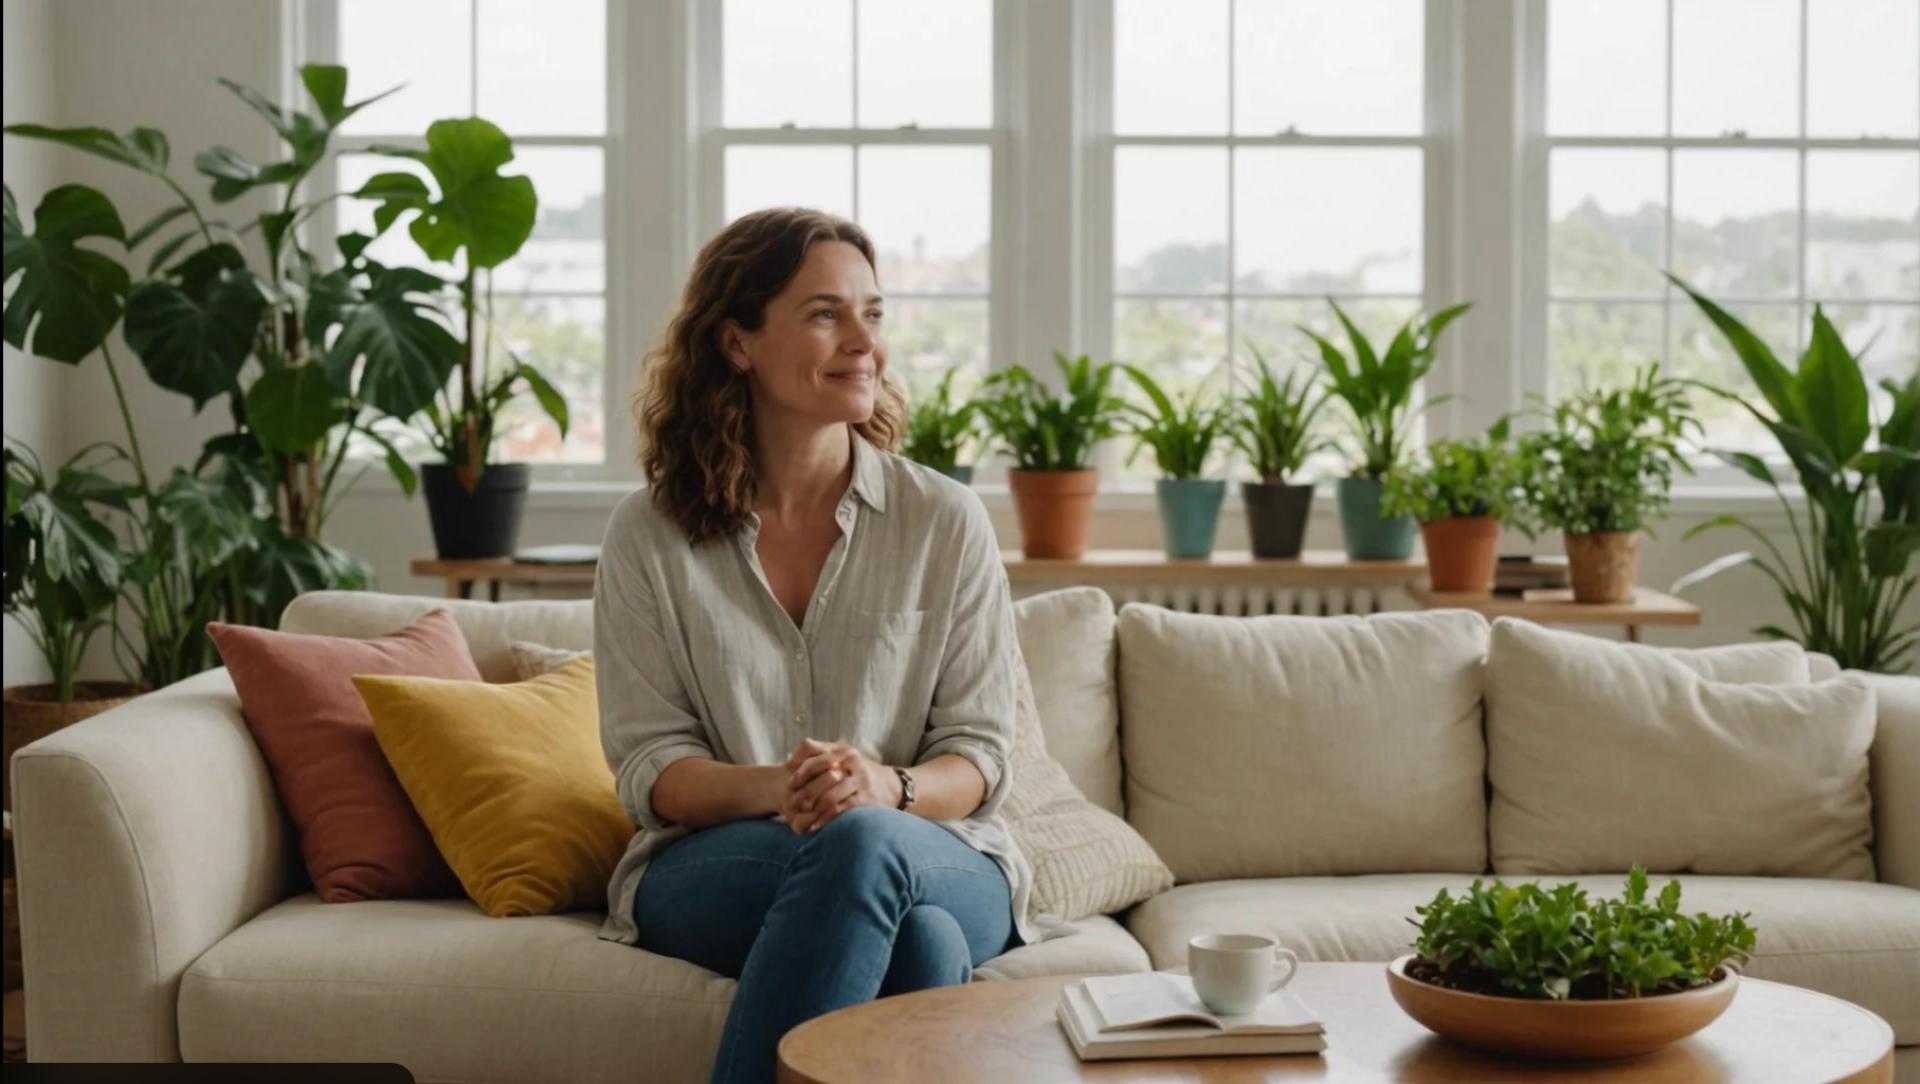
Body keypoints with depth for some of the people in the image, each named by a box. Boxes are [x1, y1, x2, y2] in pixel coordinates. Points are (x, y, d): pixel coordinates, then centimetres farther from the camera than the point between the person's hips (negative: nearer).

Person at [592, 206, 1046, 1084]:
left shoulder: (946, 523, 5)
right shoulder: (648, 537, 4)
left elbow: (979, 753, 4)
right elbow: (647, 766, 0)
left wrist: (887, 789, -21)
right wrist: (772, 789, -22)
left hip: (940, 863, 1)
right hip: (712, 867, -1)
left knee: (863, 843, -38)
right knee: (913, 932, -36)